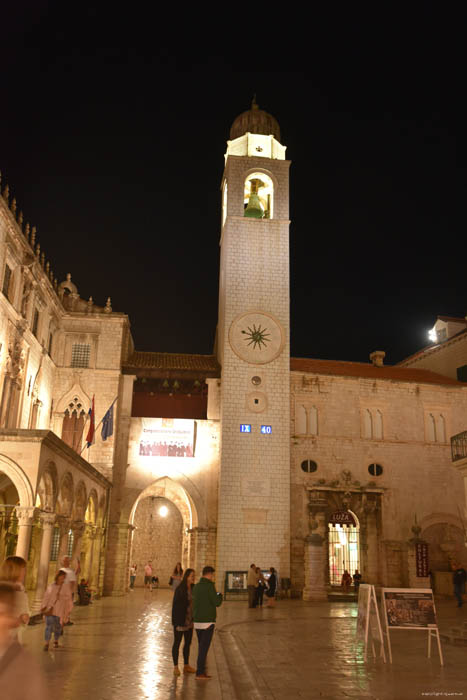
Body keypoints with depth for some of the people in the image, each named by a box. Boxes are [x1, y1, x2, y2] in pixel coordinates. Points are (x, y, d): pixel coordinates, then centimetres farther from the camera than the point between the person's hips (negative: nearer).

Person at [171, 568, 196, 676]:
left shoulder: (193, 588, 2)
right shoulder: (180, 589, -18)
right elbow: (175, 605, -17)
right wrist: (176, 621, -19)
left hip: (189, 621, 7)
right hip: (180, 621, -7)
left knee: (188, 643, 15)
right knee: (177, 643, 5)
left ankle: (186, 665, 27)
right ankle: (176, 667, 15)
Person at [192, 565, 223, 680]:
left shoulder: (196, 586, 9)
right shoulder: (209, 586, -15)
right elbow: (217, 603, -15)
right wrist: (220, 595, 7)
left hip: (197, 621, 7)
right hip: (208, 622, -7)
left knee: (202, 646, 17)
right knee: (204, 648, 0)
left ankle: (201, 670, 21)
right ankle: (199, 673, 2)